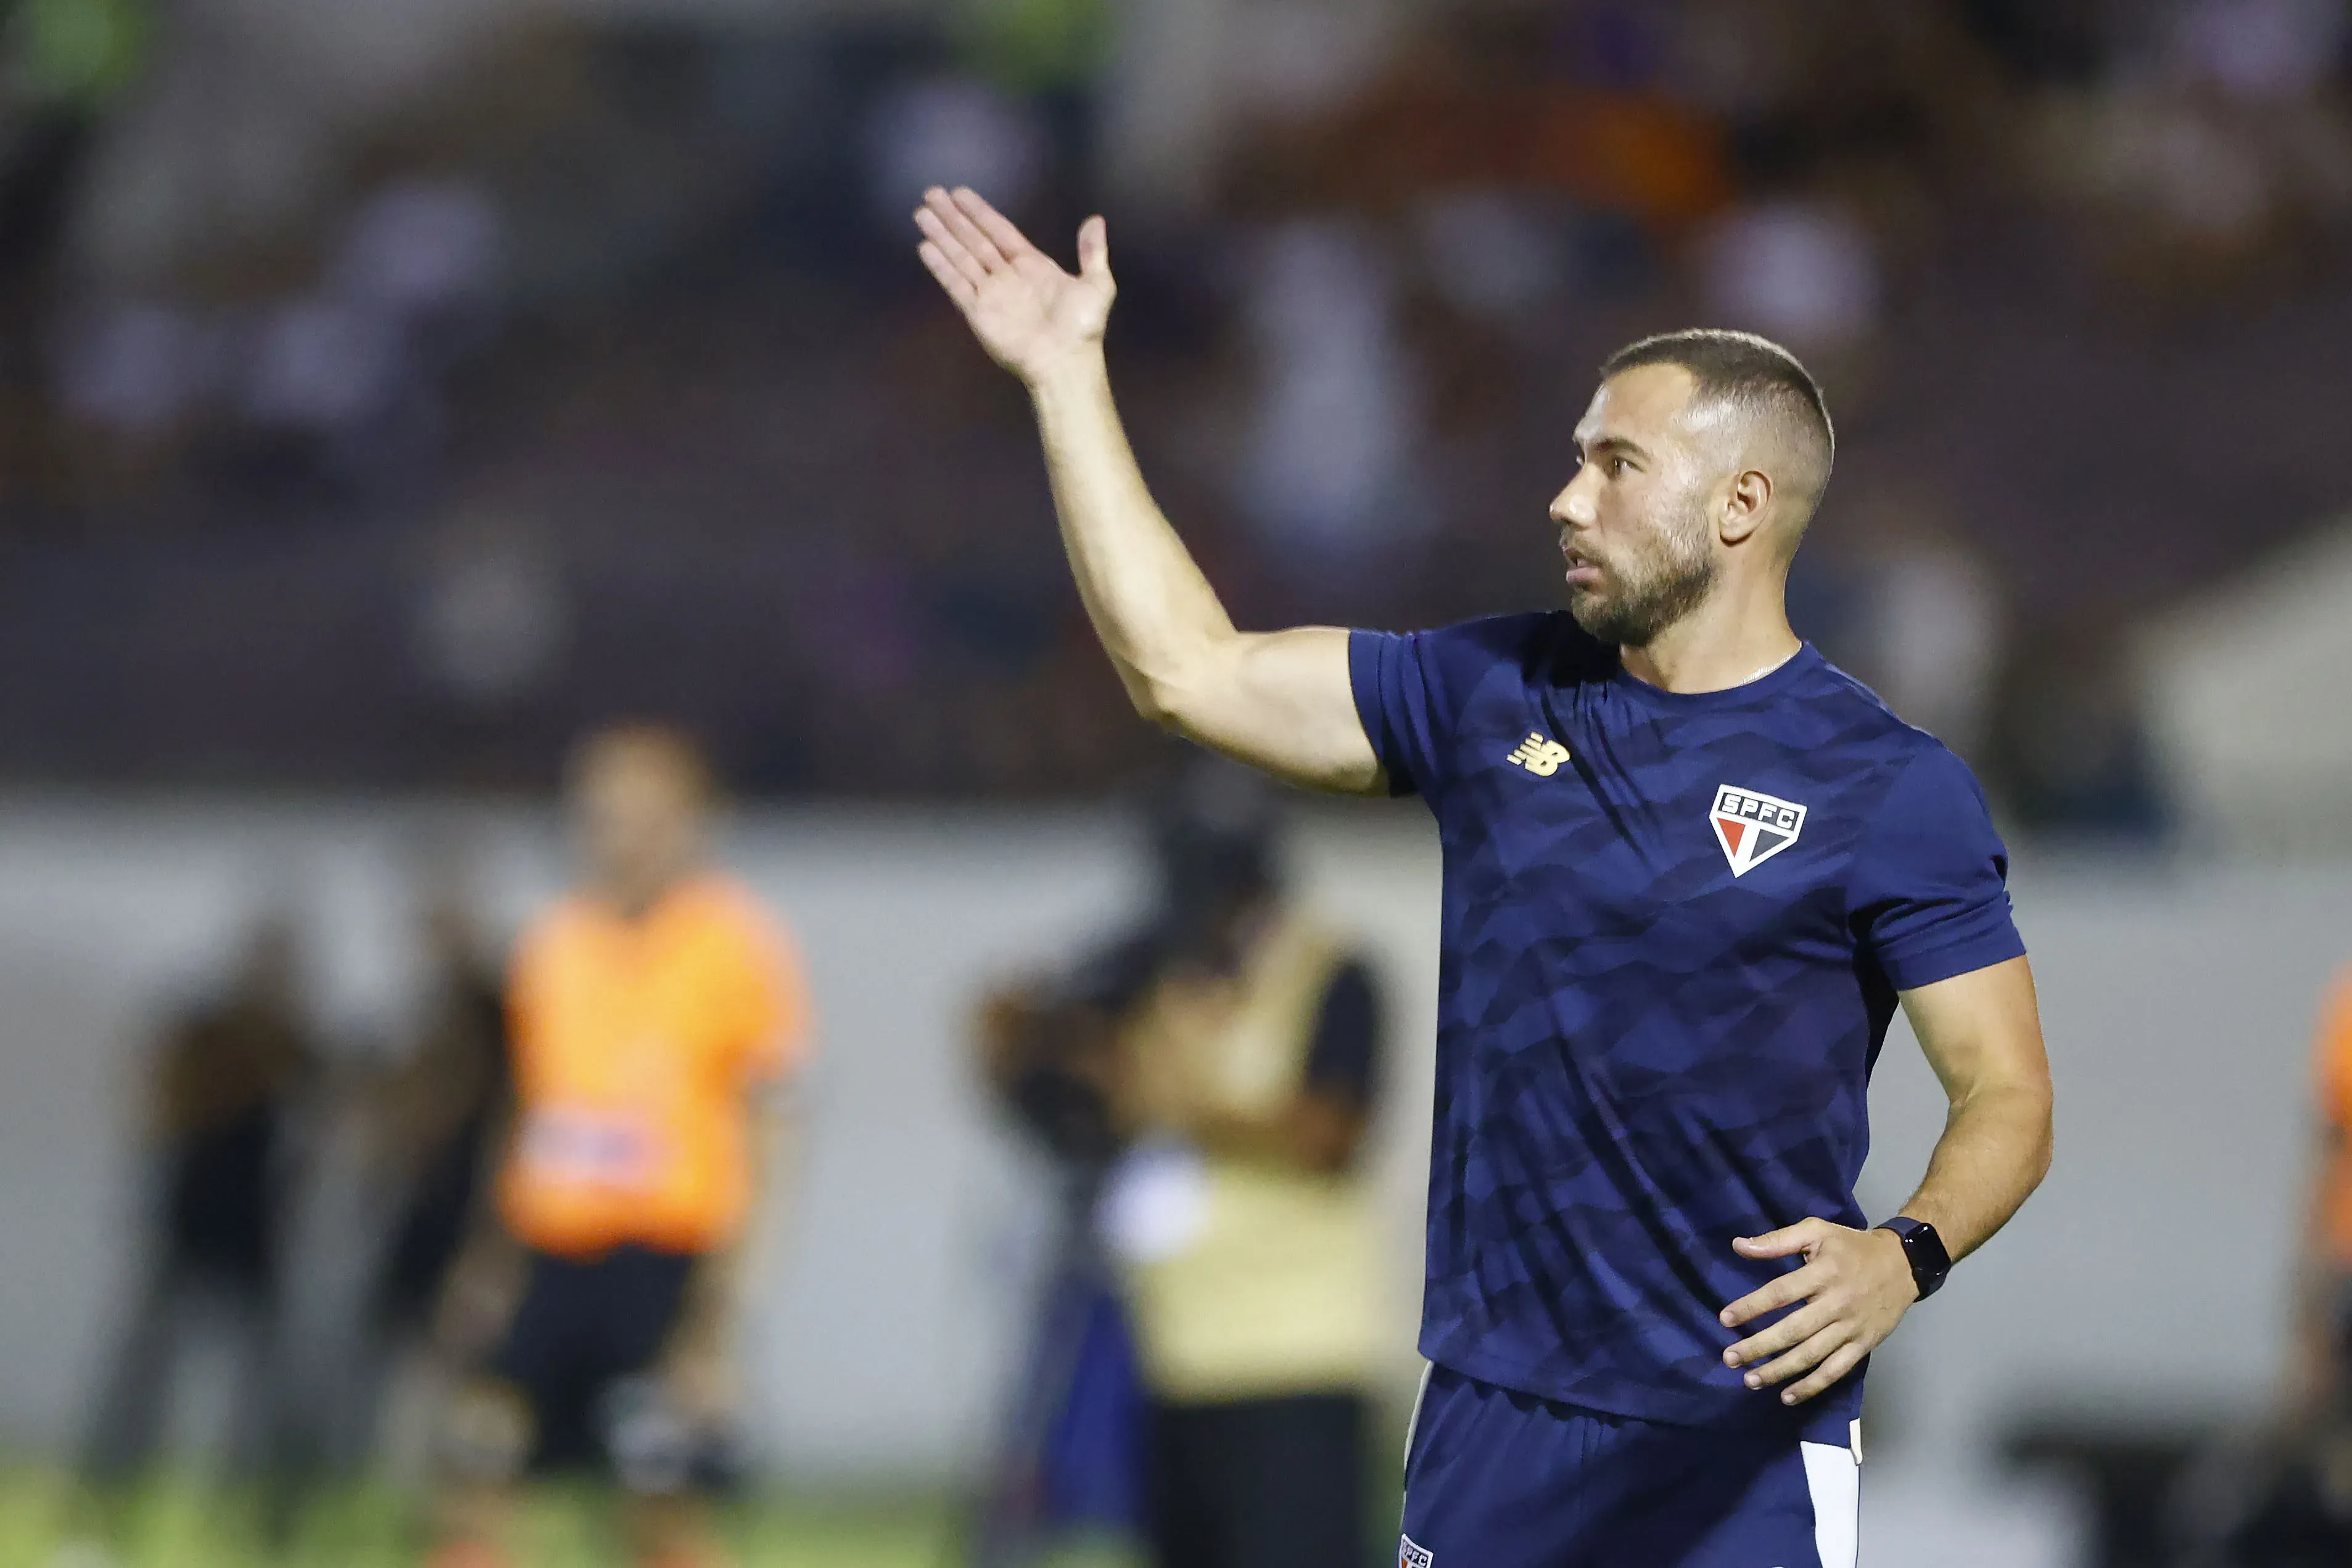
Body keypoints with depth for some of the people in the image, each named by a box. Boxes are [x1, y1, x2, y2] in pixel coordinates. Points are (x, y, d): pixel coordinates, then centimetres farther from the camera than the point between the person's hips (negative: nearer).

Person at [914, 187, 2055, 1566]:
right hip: (1490, 1427, 5)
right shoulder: (1493, 699, 10)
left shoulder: (1893, 789, -4)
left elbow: (2008, 1093, -5)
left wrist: (1905, 1257, -25)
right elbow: (1187, 669, 12)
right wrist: (1069, 374, 13)